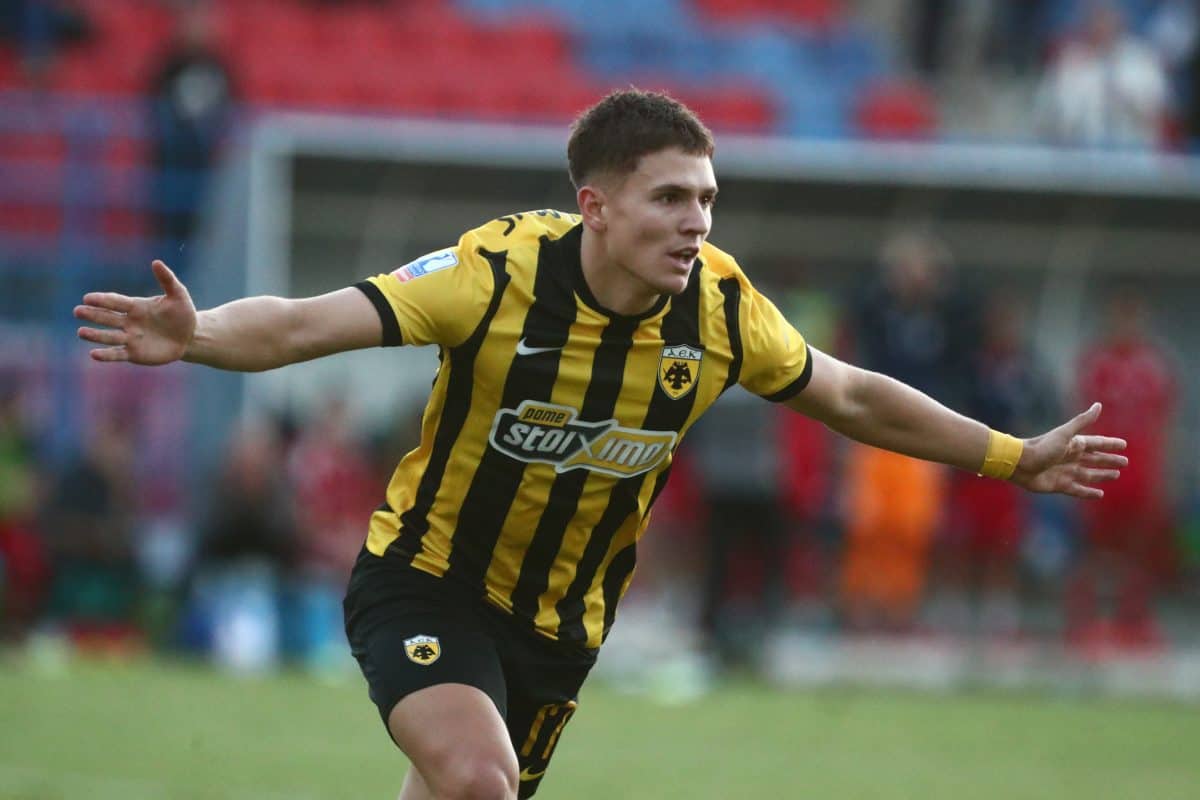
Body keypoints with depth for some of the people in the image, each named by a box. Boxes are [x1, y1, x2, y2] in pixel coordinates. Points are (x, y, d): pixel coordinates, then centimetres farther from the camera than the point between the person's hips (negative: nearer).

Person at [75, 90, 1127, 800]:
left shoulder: (720, 307, -11)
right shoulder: (500, 272, -24)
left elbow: (853, 398, 6)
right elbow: (307, 325, -30)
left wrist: (1015, 459, 11)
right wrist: (197, 337, -51)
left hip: (558, 621, 5)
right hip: (427, 580, -5)